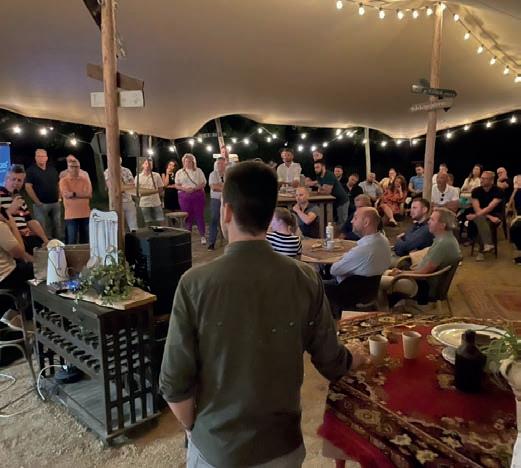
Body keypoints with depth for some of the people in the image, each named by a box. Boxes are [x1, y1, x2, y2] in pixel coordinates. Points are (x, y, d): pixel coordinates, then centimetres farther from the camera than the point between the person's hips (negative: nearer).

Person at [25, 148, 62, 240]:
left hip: (55, 203, 5)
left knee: (57, 227, 10)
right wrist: (37, 202, -14)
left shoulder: (53, 170, 12)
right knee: (42, 229, -2)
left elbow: (58, 184, 18)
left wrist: (59, 197, 5)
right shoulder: (31, 170, -3)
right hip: (41, 204, -5)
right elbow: (28, 187, -10)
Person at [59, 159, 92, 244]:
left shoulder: (85, 180, 8)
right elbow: (66, 194, -13)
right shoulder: (63, 181, 2)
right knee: (71, 242, 0)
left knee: (85, 242, 9)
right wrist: (82, 194, -9)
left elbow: (89, 194, -6)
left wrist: (73, 194, -12)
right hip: (71, 215, -2)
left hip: (85, 215, 2)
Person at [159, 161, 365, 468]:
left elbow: (175, 383, -16)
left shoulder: (196, 283, -22)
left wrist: (195, 428, 4)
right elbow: (332, 365, -6)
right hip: (282, 443, 2)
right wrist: (355, 359, 17)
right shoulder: (305, 279, -16)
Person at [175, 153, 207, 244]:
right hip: (185, 196, 1)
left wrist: (194, 188, -15)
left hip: (198, 195, -1)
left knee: (199, 215, -2)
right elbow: (177, 185, 6)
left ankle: (203, 236, 5)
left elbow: (203, 183, 2)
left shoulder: (198, 171, 6)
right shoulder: (179, 172, 9)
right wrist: (185, 189, -14)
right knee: (188, 216, 4)